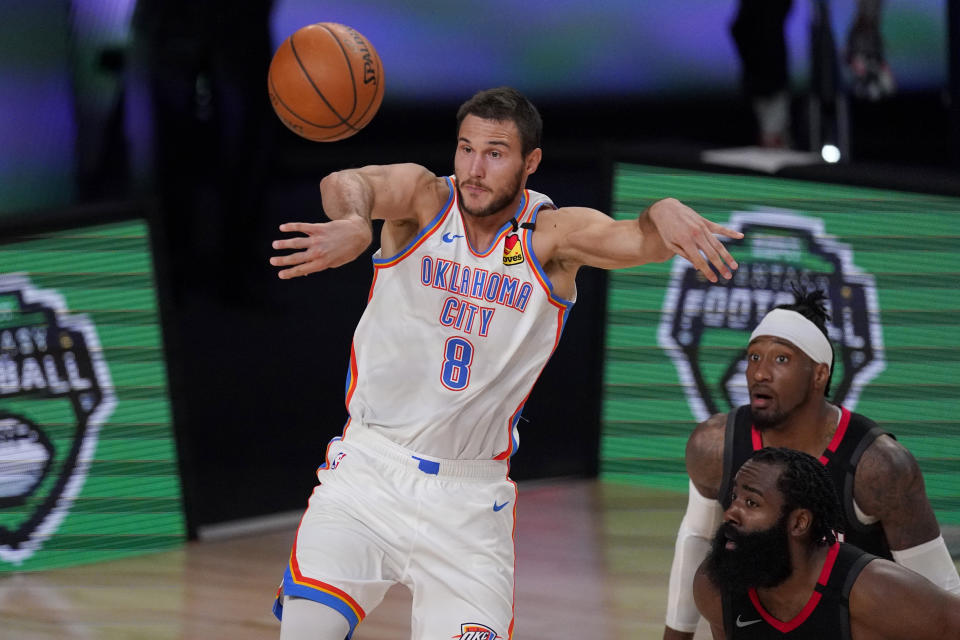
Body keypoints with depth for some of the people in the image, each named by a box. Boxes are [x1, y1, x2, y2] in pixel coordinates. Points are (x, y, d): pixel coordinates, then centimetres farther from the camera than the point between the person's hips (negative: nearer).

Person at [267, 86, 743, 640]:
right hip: (373, 465, -1)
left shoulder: (552, 234, -5)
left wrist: (665, 215, -46)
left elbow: (640, 242, -22)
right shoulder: (423, 198, -7)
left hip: (472, 496, 1)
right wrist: (354, 223, -52)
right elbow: (346, 184, -28)